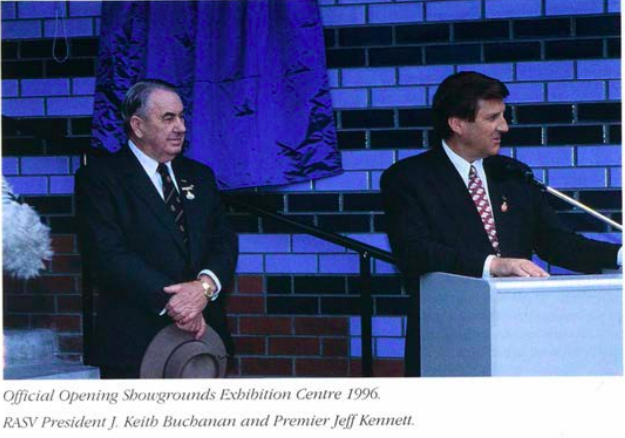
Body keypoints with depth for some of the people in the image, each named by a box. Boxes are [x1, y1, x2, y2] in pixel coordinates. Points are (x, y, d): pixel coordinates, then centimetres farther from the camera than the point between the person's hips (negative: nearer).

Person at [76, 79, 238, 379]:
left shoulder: (199, 176, 18)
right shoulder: (98, 178, -1)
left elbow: (224, 241, 9)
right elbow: (108, 255, -12)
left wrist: (207, 284, -14)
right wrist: (169, 301, -20)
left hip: (202, 332, 5)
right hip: (135, 343, -5)